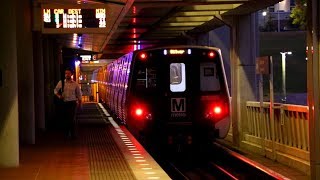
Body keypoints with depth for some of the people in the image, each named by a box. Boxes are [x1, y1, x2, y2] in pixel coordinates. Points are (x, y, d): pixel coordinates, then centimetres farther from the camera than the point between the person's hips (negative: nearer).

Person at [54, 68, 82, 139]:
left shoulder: (75, 84, 1)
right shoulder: (61, 82, 2)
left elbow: (79, 94, 10)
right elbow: (55, 90, 12)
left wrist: (79, 103, 10)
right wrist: (59, 96, -7)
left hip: (72, 102, -2)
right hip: (64, 102, 2)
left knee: (72, 119, -8)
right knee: (65, 118, 6)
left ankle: (73, 134, -4)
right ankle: (66, 133, 20)